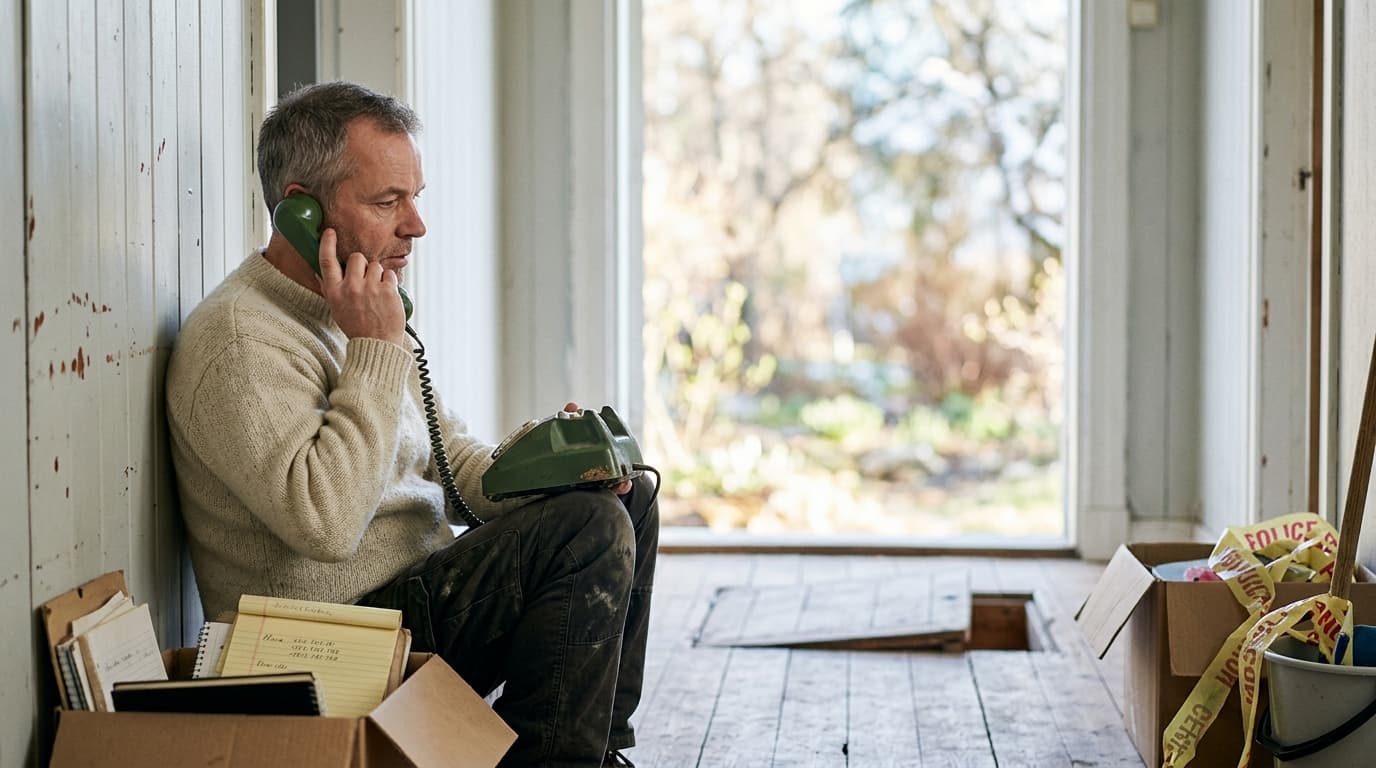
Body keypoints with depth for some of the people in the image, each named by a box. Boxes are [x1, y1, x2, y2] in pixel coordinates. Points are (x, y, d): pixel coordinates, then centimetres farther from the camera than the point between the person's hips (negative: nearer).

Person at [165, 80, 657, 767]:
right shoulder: (241, 339, -18)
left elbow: (447, 453, 19)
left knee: (629, 498, 14)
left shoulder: (358, 314, 14)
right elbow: (326, 522, -29)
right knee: (589, 529, -23)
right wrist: (376, 347, -23)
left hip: (418, 594, 10)